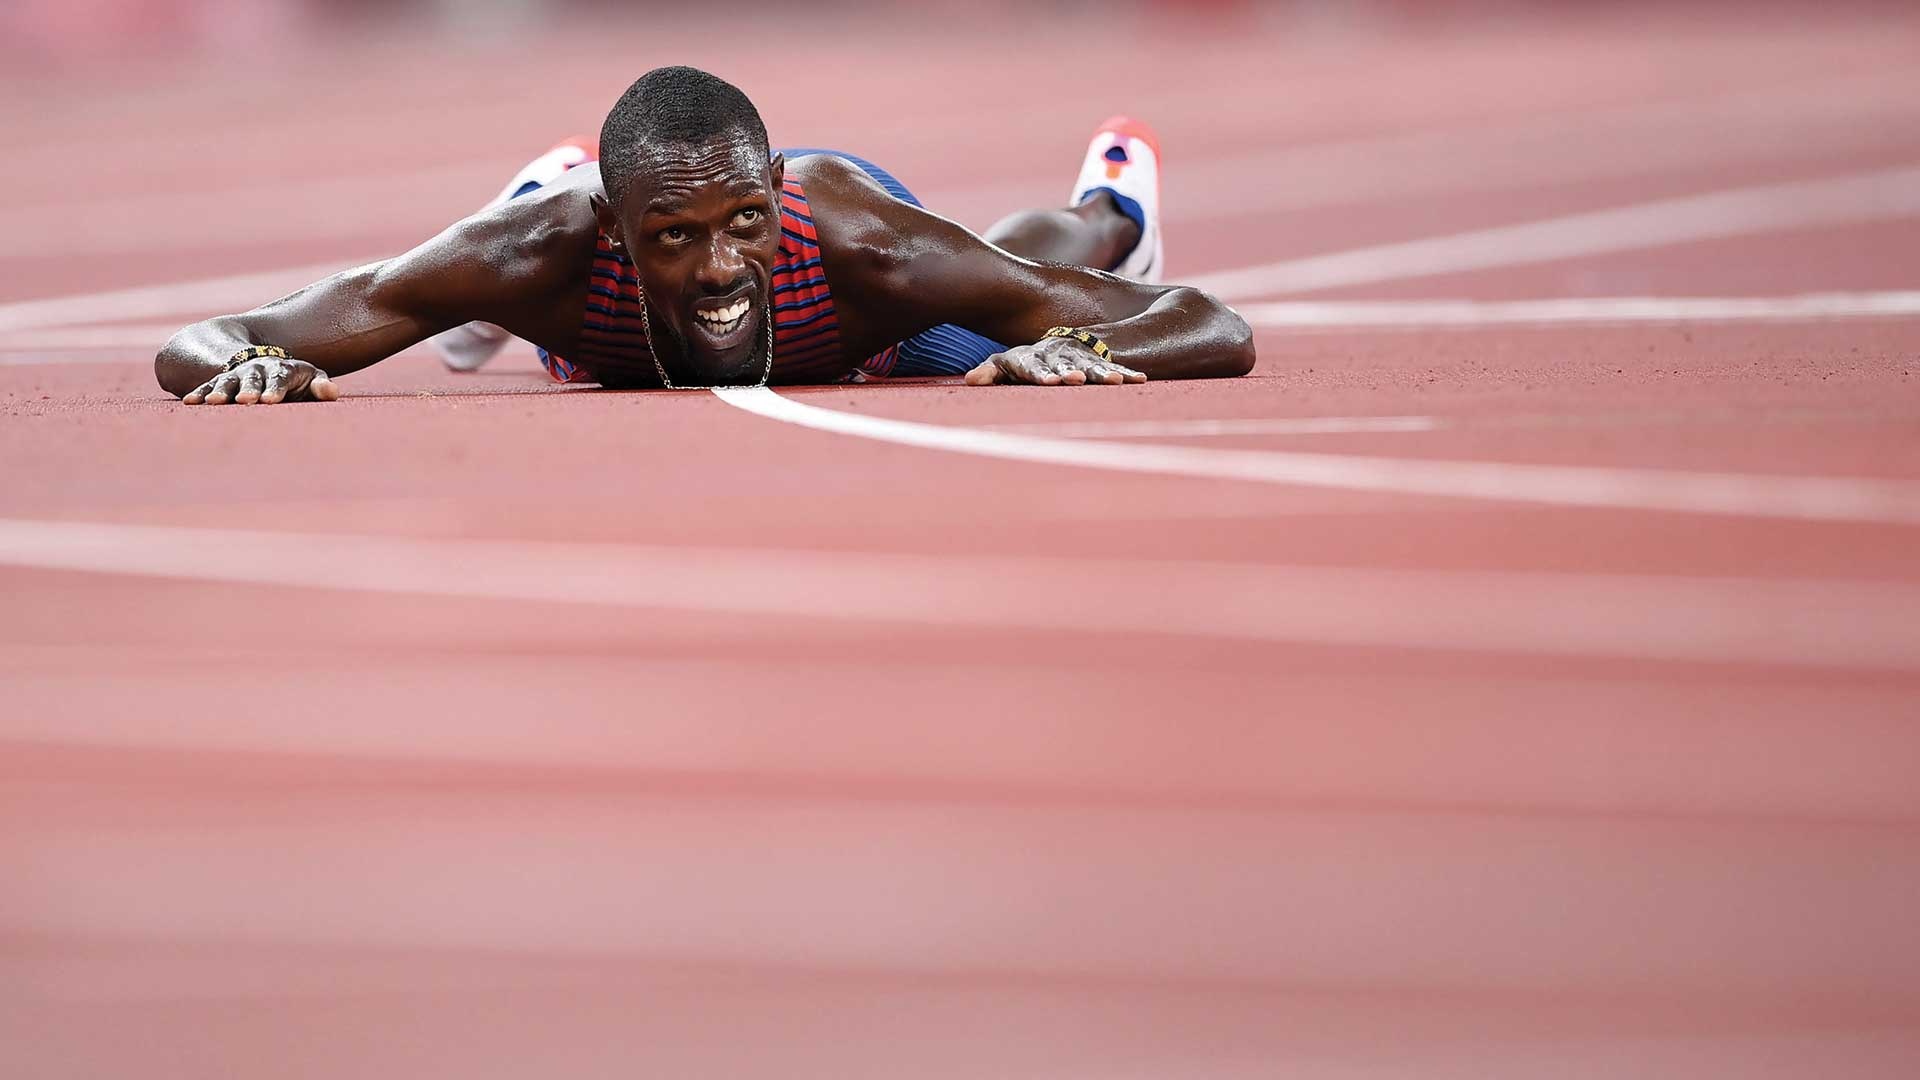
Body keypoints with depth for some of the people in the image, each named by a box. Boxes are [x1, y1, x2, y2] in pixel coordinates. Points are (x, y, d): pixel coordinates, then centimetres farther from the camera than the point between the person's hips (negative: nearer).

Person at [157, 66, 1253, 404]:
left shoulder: (863, 240, -49)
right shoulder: (546, 247, -48)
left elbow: (1217, 333, -46)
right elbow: (191, 351, -46)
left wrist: (1071, 349, -67)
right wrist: (256, 360, -70)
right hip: (603, 348, 0)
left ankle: (1109, 202, 67)